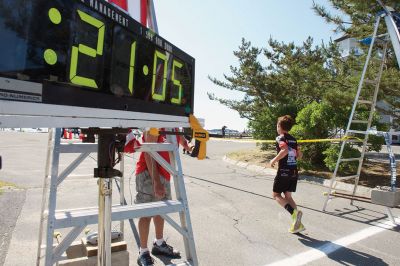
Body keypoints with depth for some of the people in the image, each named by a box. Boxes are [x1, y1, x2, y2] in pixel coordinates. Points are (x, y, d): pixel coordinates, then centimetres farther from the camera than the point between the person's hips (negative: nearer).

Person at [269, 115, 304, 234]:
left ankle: (294, 212, -12)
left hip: (283, 171, -7)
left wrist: (274, 160, -16)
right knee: (288, 196, 15)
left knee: (276, 194, 7)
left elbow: (285, 150, -26)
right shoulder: (293, 139, 13)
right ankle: (297, 223, 12)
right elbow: (299, 155, 14)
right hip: (294, 171, 7)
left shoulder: (280, 138, -9)